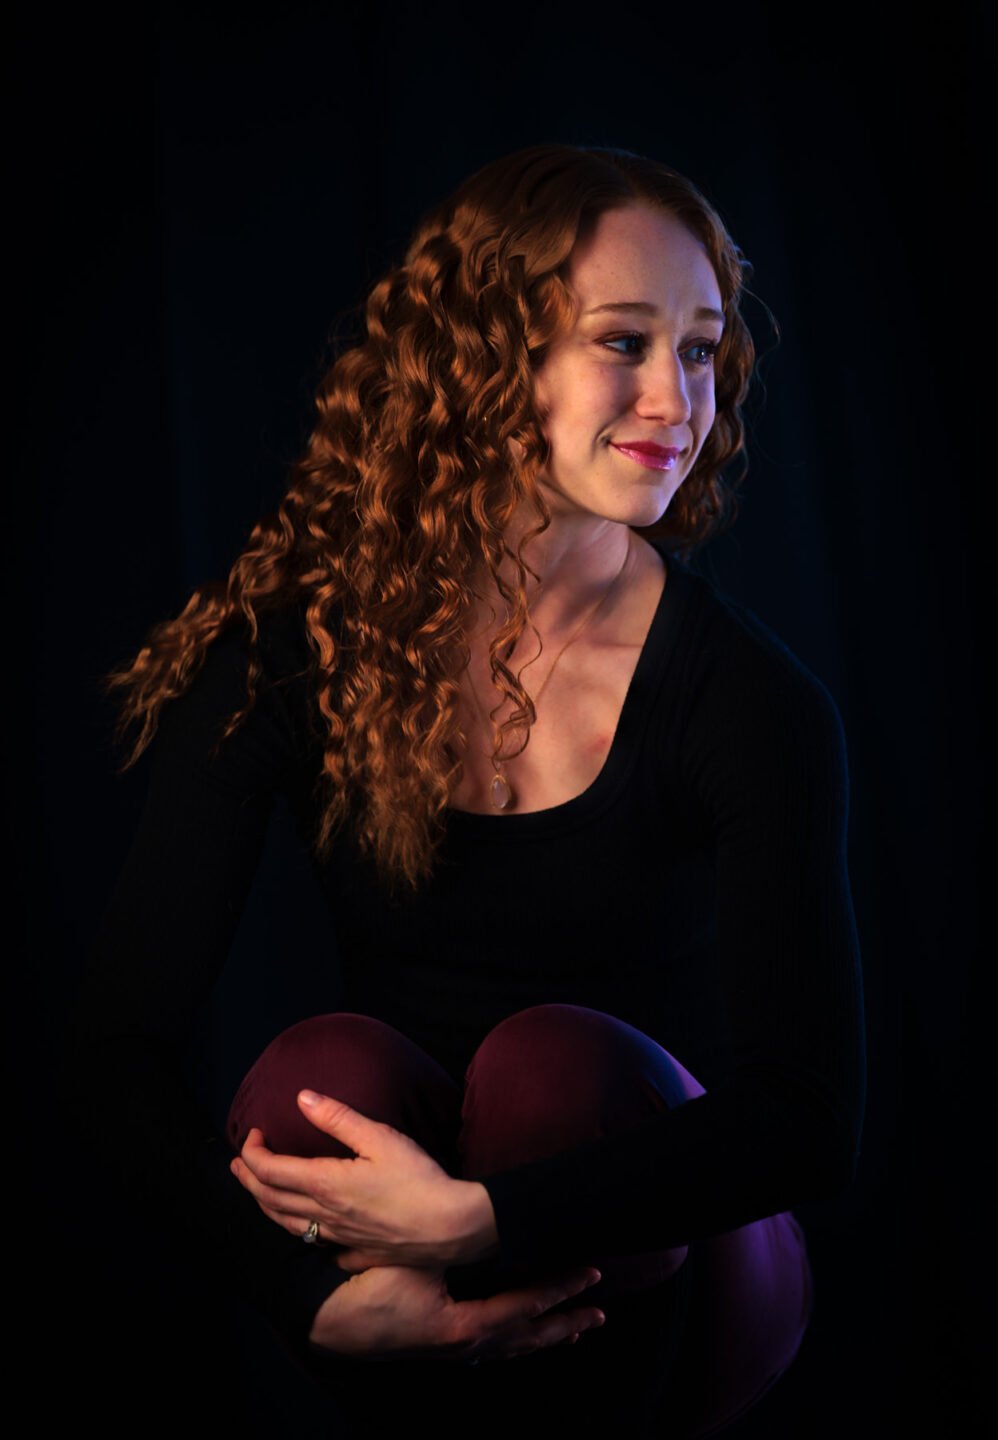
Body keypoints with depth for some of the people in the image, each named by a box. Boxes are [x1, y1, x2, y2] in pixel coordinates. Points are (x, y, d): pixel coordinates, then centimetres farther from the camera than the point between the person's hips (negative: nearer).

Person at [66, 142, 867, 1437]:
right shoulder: (289, 648, -10)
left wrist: (481, 1222, -31)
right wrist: (318, 1294, -28)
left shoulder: (750, 699, -14)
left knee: (561, 1067, -29)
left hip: (652, 1280, 0)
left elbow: (813, 1119, -20)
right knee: (328, 1066, -28)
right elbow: (118, 1047, -13)